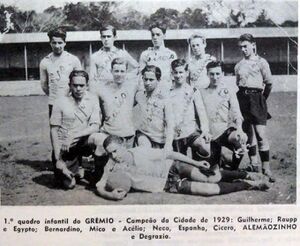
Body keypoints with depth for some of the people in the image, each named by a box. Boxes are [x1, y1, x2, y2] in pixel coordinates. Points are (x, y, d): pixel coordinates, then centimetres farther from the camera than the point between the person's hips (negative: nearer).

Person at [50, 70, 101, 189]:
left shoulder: (92, 100, -5)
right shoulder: (60, 102, -9)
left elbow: (95, 126, -12)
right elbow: (54, 130, -7)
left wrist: (75, 135, -29)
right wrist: (58, 159, -13)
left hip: (82, 144, 2)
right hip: (64, 148, -2)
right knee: (69, 184, -13)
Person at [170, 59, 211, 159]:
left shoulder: (193, 92, 6)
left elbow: (201, 112, -1)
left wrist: (205, 130, -16)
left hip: (191, 132, -2)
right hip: (175, 135, 2)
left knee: (205, 150, -30)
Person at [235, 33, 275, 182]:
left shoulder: (261, 62, 1)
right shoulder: (238, 66, 15)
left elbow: (268, 83, 3)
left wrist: (262, 99, 8)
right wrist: (242, 95, 12)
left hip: (256, 97, -5)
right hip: (242, 98, 5)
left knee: (261, 133, -12)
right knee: (248, 132, 8)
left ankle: (266, 168, -9)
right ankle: (253, 164, 18)